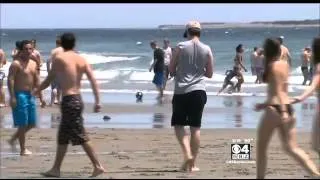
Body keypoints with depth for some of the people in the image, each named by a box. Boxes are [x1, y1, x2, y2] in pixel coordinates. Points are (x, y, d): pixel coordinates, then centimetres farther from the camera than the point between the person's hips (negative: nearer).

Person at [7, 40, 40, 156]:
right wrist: (12, 97, -23)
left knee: (31, 123, 12)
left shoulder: (33, 64, 12)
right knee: (23, 124, -5)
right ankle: (23, 150, 3)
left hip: (30, 95, 8)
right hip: (19, 95, -8)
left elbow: (36, 80, 18)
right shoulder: (16, 64, -11)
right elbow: (10, 80, -16)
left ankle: (13, 140, 27)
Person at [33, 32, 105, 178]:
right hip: (78, 99, 6)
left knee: (81, 137, -5)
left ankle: (97, 166, -8)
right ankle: (56, 169, 22)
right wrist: (97, 101, -1)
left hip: (68, 100, -6)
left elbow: (49, 79, 2)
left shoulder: (59, 58, -6)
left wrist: (36, 92, 18)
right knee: (63, 137, 16)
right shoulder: (82, 60, 7)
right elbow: (93, 81, -2)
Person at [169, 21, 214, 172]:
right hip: (198, 91, 2)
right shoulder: (207, 50, 3)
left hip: (181, 91, -2)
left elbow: (171, 69, 1)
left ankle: (187, 154, -13)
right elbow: (209, 74, 9)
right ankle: (192, 164, 7)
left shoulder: (181, 47, -2)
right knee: (195, 127, 5)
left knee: (178, 125, 7)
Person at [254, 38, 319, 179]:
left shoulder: (272, 66, -9)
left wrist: (282, 111, -25)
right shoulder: (284, 64, 15)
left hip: (275, 109, -7)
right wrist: (266, 104, 31)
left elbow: (277, 90, -18)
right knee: (291, 148, 3)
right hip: (287, 107, 7)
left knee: (261, 146, 9)